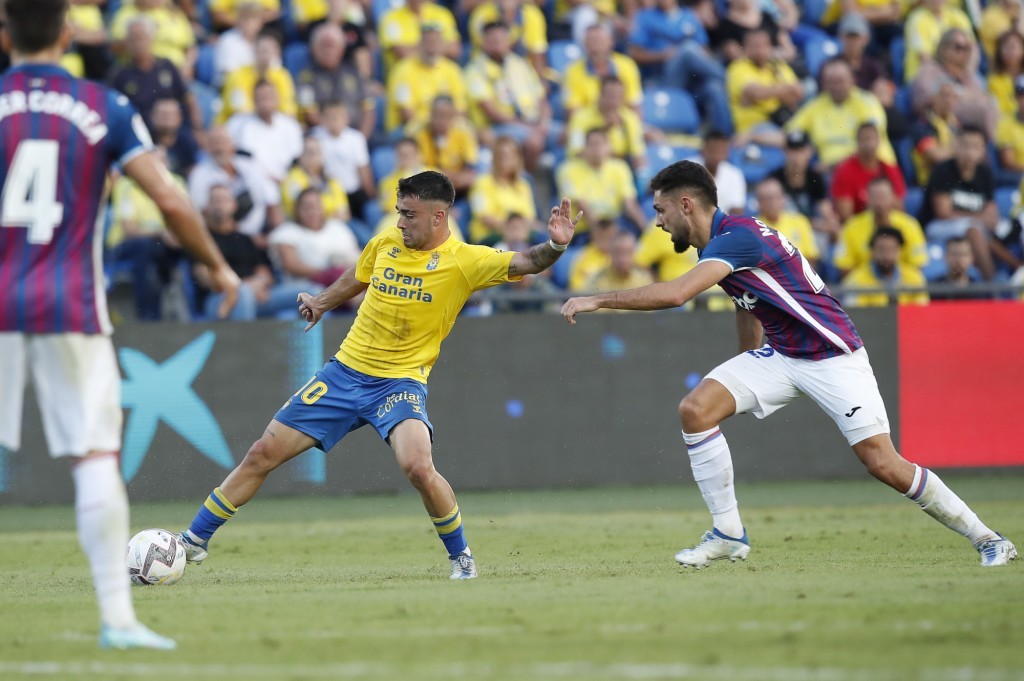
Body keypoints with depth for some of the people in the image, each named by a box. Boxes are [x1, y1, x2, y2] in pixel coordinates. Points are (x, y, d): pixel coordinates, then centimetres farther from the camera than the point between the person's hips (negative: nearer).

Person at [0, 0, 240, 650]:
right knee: (96, 456, 1)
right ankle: (116, 615, -4)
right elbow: (171, 201, -1)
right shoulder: (105, 108, 3)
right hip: (71, 305, 0)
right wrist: (218, 266, 12)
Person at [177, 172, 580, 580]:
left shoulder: (465, 261, -11)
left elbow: (525, 263, -22)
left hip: (401, 382, -4)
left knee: (418, 468, -30)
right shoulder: (386, 243, 1)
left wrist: (554, 245, -39)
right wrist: (321, 302, 17)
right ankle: (194, 541, 17)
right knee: (263, 454, 3)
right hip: (346, 369, 4)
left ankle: (460, 556, -5)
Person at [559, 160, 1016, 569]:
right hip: (780, 356, 9)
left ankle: (986, 539, 2)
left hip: (833, 356, -9)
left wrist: (598, 301, -28)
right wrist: (746, 378, 29)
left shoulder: (736, 237, -22)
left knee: (883, 464, -14)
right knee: (695, 408, -11)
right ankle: (728, 533, -3)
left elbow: (674, 294, -35)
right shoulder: (719, 244, 8)